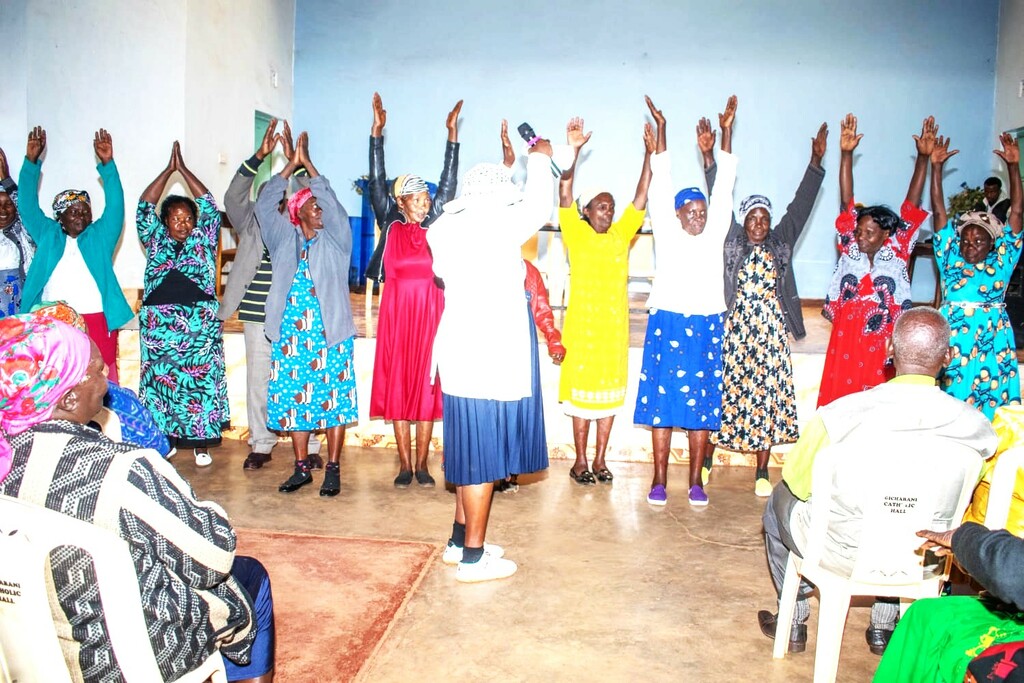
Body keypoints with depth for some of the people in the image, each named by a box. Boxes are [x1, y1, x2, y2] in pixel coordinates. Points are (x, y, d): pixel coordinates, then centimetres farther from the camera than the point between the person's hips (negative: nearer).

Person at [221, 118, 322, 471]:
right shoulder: (250, 224, 7)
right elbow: (233, 196, -7)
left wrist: (293, 161, -18)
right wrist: (259, 156, -16)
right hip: (257, 316, 2)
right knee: (257, 380, 8)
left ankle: (310, 447, 12)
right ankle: (261, 444, 20)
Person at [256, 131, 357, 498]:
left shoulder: (335, 239, 7)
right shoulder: (284, 240, 12)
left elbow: (332, 203, -6)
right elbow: (264, 206, 3)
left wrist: (307, 163, -5)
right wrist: (291, 165, -1)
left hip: (331, 332, -2)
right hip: (291, 333, 2)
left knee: (333, 399, -2)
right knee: (294, 398, 5)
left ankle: (333, 469, 7)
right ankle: (301, 468, 17)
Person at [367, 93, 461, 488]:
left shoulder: (433, 227, 6)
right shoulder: (391, 226, 3)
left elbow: (448, 184, 3)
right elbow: (377, 183, -2)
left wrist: (452, 135, 0)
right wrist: (377, 133, -7)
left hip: (429, 314, 1)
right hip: (397, 314, -1)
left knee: (426, 388, 4)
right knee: (397, 387, 4)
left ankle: (422, 464, 14)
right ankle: (405, 465, 13)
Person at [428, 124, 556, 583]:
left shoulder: (444, 230, 7)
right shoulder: (497, 227, -15)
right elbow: (539, 206, -2)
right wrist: (539, 159, 16)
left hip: (461, 354, 8)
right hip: (490, 357, -8)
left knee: (470, 452, 18)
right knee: (483, 457, 0)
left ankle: (460, 540, 29)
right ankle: (473, 558, 10)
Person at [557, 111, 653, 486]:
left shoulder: (621, 234, 7)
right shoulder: (576, 234, -3)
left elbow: (641, 197, 2)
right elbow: (564, 193, -14)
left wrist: (649, 152, -5)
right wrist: (573, 150, -23)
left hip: (614, 327, 4)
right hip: (582, 325, -4)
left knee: (610, 391, 10)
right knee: (581, 391, 4)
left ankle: (600, 459, 22)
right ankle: (580, 460, 16)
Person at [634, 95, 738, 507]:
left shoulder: (714, 234, 9)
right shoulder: (666, 233, 2)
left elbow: (724, 187, 7)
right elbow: (661, 183, 1)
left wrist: (725, 134, 4)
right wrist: (660, 129, 0)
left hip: (707, 327, 3)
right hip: (667, 324, -2)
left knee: (702, 405, 5)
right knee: (662, 401, 0)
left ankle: (695, 480, 13)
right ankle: (659, 479, 8)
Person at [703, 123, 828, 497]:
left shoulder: (781, 242, 9)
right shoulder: (731, 241, 2)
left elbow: (800, 206, 5)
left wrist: (816, 162, 0)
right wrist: (709, 160, -11)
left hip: (771, 330, 2)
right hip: (736, 328, -2)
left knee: (769, 395, 4)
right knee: (725, 390, 2)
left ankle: (762, 473, 13)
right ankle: (706, 460, 18)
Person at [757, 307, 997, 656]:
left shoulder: (840, 414, -27)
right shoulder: (976, 425, -19)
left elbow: (798, 482, -11)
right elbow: (961, 496, 2)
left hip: (844, 553, -3)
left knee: (780, 499, 27)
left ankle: (794, 621, 36)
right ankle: (883, 627, 44)